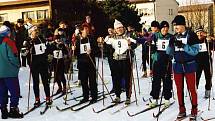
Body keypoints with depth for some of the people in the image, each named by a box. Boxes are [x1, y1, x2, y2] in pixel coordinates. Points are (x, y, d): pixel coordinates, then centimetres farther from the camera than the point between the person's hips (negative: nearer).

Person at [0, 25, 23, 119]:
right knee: (15, 92, 1)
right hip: (10, 72, -7)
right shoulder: (8, 42, -12)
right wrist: (17, 66, -2)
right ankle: (13, 110, -2)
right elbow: (13, 57, -17)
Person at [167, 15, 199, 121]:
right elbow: (170, 52, 7)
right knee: (179, 89, 9)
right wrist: (171, 45, -13)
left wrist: (183, 45, -25)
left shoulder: (191, 35, -6)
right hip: (177, 65, 4)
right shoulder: (174, 37, 7)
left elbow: (195, 51, -14)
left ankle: (194, 111, 11)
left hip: (189, 65, -4)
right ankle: (182, 110, 20)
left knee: (192, 88, 0)